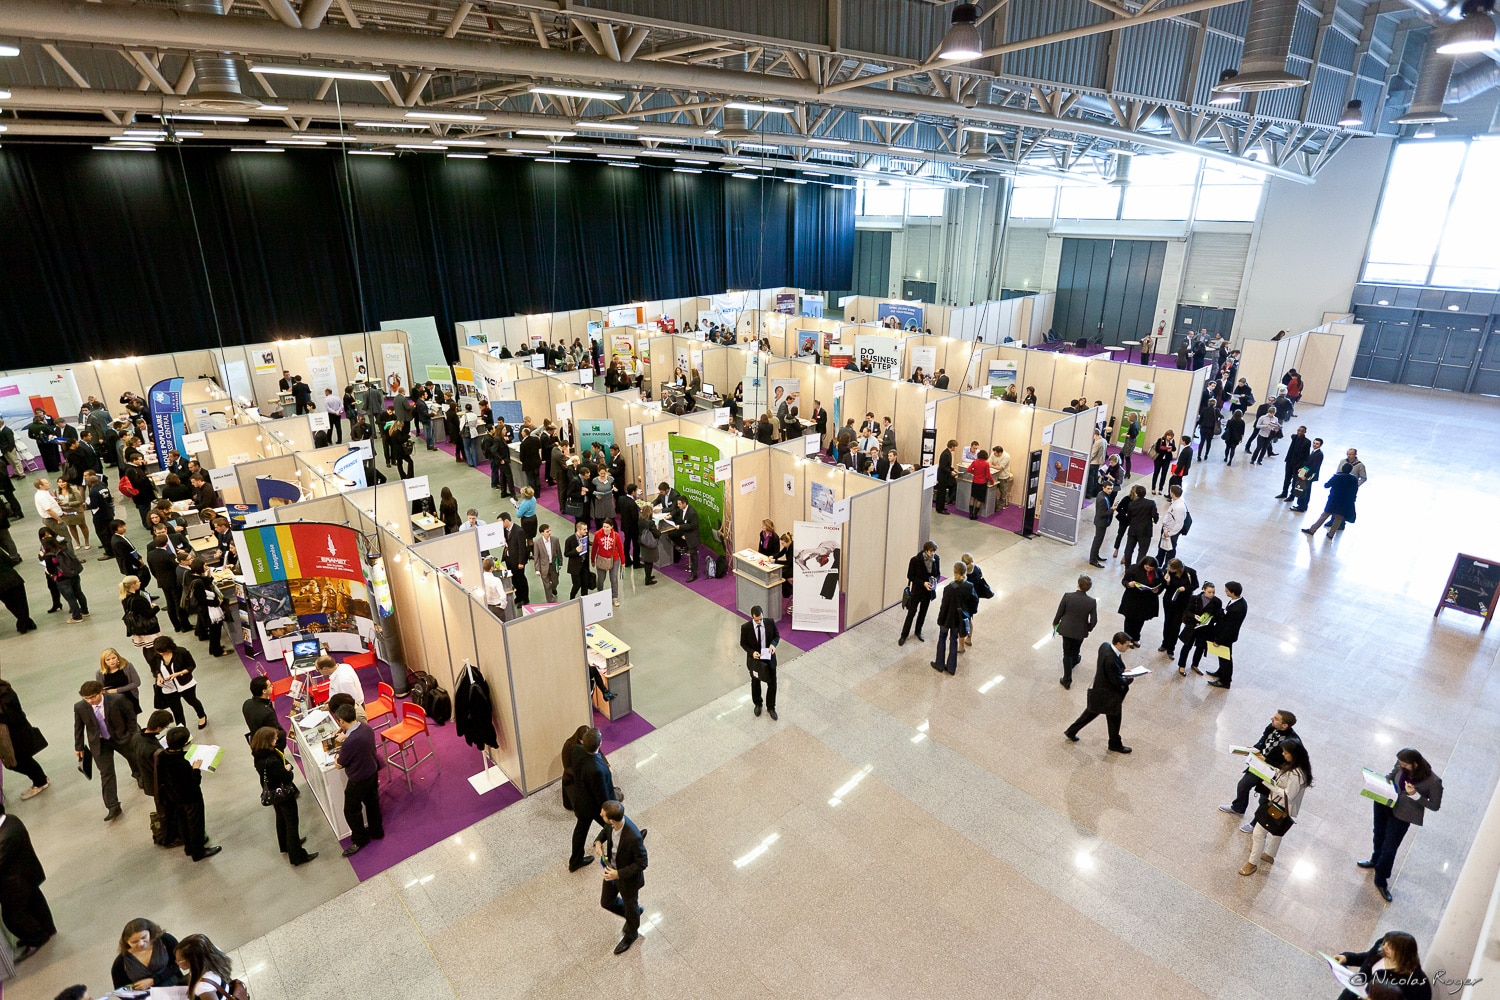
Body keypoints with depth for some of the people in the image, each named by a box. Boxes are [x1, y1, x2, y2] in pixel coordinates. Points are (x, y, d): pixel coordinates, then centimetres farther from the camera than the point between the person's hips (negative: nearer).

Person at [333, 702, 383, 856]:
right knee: (372, 802, 26)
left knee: (351, 810, 16)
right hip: (372, 773, 7)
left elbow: (339, 765, -17)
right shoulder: (367, 728, -12)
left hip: (359, 780, -7)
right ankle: (376, 831, 46)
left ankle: (360, 840, 35)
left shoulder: (350, 742, -36)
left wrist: (337, 757, 4)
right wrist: (345, 737, 10)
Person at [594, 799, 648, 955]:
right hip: (612, 871, 6)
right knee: (606, 902, 26)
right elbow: (606, 830, 3)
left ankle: (631, 933, 54)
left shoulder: (634, 837, -42)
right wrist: (598, 841, -17)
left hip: (628, 878, -6)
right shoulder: (613, 823, -22)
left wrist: (618, 874, -29)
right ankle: (634, 913, 53)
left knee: (630, 907, 23)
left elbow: (641, 863, -28)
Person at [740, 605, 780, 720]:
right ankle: (757, 704, 47)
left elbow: (777, 635, -2)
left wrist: (773, 644, -22)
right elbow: (743, 643, -8)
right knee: (755, 683, 21)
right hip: (754, 660, -1)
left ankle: (771, 707, 35)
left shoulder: (770, 623, -17)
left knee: (772, 684, 11)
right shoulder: (745, 627, -21)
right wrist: (752, 652, -24)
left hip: (769, 658, 1)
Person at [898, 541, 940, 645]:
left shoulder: (935, 558, -10)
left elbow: (938, 573, 5)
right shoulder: (915, 560, -22)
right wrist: (923, 583, -24)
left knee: (923, 612, 20)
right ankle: (904, 635, 18)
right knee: (911, 613, 4)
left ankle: (918, 631, 40)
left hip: (928, 590, 4)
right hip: (917, 590, -4)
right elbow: (910, 576, -14)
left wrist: (935, 580, -17)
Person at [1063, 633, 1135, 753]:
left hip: (1098, 688, 9)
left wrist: (1122, 670, -1)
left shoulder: (1105, 645, -9)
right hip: (1109, 695, -9)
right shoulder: (1111, 660, -37)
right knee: (1114, 719, 15)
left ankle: (1071, 731, 38)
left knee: (1092, 711, 27)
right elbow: (1117, 682, -26)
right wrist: (1130, 679, -9)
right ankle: (1115, 745, 39)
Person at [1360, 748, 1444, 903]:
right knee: (1379, 835, 27)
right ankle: (1376, 860, 56)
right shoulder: (1401, 767, -16)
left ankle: (1381, 882, 30)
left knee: (1389, 848, 8)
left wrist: (1415, 795, -31)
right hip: (1384, 804, 4)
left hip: (1402, 815, -4)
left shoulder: (1433, 782, -28)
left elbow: (1435, 806, -16)